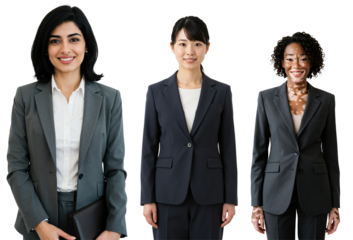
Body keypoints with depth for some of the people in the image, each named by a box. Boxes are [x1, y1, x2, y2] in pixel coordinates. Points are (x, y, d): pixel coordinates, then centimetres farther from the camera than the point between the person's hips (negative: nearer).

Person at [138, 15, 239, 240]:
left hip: (209, 194, 0)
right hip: (168, 194, 0)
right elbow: (148, 149, 2)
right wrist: (147, 198, -2)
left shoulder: (222, 92, 3)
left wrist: (231, 198, 0)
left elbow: (229, 149, 3)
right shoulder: (156, 91, 2)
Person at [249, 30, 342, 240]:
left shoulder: (327, 100, 4)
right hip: (277, 194, 0)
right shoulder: (266, 98, 2)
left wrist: (336, 205, 2)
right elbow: (258, 151, 2)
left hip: (315, 194, 1)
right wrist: (255, 204, -2)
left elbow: (332, 154, 5)